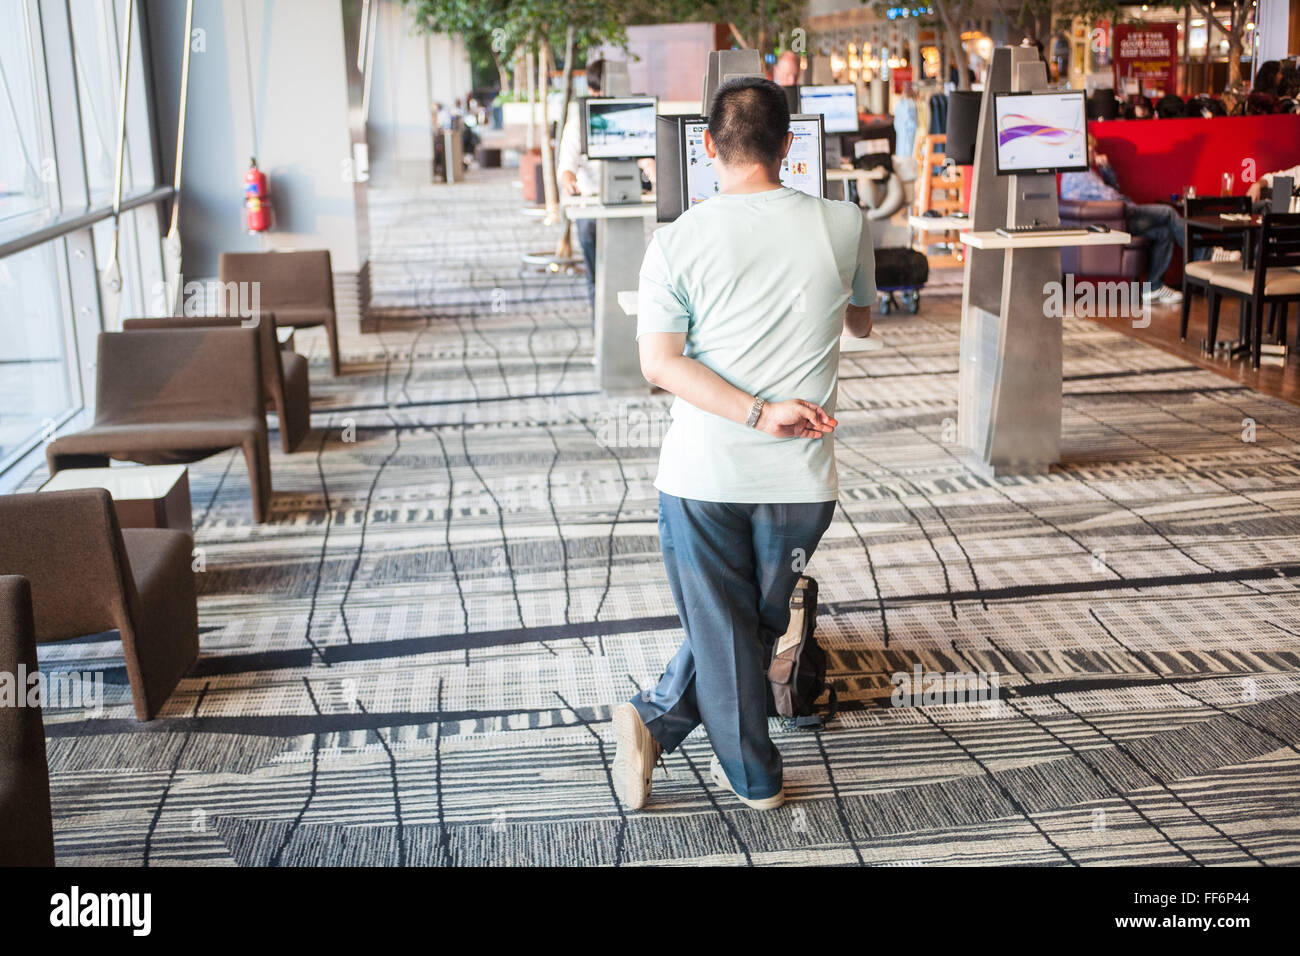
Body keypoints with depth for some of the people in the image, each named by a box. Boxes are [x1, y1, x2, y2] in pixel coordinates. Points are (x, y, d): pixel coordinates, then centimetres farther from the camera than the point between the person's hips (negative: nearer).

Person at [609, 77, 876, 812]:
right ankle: (658, 721, 24)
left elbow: (659, 362, -12)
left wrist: (758, 412, -16)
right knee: (759, 620, 20)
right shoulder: (845, 226, -2)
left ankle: (755, 777, 21)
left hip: (703, 474, -1)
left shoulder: (677, 243, -5)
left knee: (722, 628, 13)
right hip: (800, 477, 1)